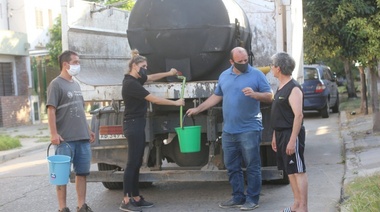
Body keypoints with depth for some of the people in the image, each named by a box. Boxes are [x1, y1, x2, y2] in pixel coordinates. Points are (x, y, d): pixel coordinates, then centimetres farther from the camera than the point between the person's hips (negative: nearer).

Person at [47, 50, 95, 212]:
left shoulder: (76, 85, 17)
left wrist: (88, 130, 20)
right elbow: (51, 110, -13)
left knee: (82, 172, 10)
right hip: (65, 139, -7)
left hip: (82, 138, 7)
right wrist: (54, 134, -21)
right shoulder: (56, 84, -7)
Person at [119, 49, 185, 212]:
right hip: (133, 125, -10)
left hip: (138, 125, 10)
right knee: (132, 163, -8)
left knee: (137, 163, 11)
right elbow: (154, 99, -18)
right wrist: (176, 103, -11)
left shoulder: (135, 80, 11)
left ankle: (136, 198, 16)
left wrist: (169, 74, 17)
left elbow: (151, 78, 27)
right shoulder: (131, 84, -18)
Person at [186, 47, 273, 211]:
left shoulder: (257, 74, -4)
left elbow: (269, 96, -5)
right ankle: (238, 197, 23)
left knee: (252, 166, 1)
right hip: (229, 131, 6)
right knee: (232, 166, 11)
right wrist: (198, 109, 17)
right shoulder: (224, 76, 11)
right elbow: (216, 96, 20)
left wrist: (254, 94, -23)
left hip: (249, 130, -5)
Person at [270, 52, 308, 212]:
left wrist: (292, 140, -25)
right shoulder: (281, 87, 14)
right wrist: (275, 136, 19)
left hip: (291, 134, -10)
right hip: (281, 134, 10)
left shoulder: (293, 88, -16)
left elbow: (298, 115, -22)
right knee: (290, 170, 14)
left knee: (298, 171, -5)